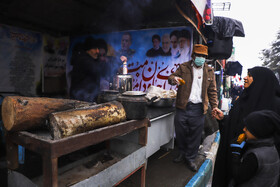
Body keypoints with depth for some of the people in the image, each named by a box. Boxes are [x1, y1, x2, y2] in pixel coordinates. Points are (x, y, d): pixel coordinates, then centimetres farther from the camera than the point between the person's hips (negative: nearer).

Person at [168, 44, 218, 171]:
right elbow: (171, 77, 2)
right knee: (180, 132, 9)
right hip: (183, 107, 0)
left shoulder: (209, 71, 11)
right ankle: (182, 153, 34)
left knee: (195, 135, 7)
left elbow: (212, 91, 11)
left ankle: (190, 158, 26)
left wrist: (214, 107, 3)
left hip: (199, 109, 1)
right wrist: (174, 79, -23)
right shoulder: (183, 67, 6)